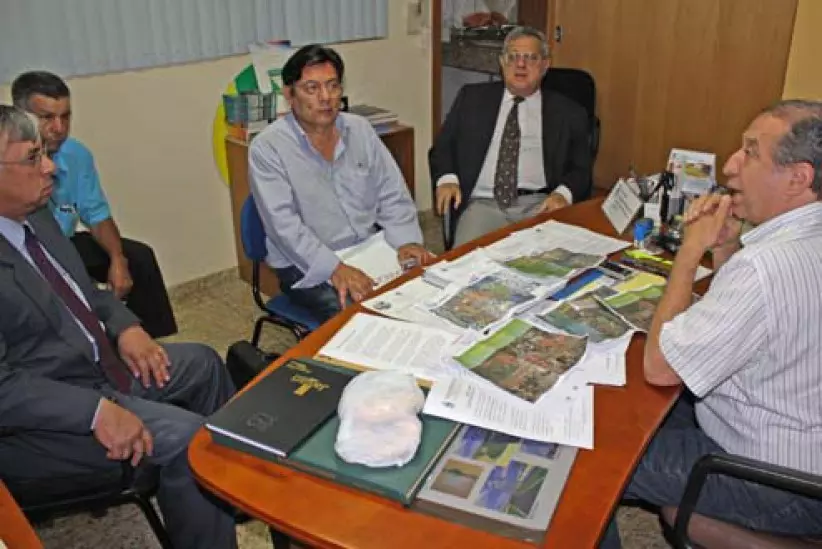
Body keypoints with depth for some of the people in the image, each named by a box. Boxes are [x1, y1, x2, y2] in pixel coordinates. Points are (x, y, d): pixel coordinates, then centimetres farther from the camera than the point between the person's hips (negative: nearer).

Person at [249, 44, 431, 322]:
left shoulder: (360, 129, 8)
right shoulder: (267, 147, -8)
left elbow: (392, 195, 8)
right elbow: (284, 224, -17)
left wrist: (407, 241, -10)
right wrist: (335, 268, -28)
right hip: (308, 266, -5)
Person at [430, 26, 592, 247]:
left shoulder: (568, 112, 13)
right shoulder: (473, 98, 16)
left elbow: (581, 169, 11)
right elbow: (442, 146, 16)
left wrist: (563, 194, -12)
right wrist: (447, 179, -6)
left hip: (539, 205, 0)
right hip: (482, 203, 0)